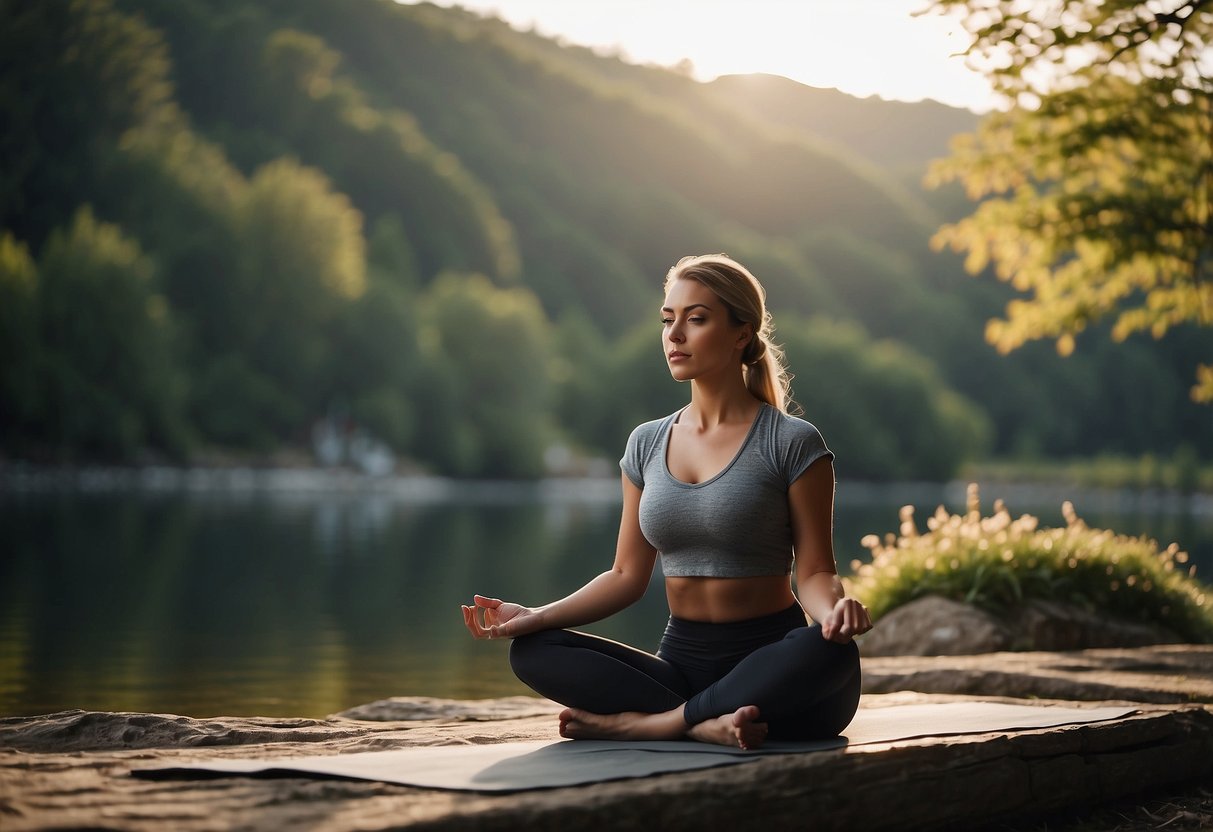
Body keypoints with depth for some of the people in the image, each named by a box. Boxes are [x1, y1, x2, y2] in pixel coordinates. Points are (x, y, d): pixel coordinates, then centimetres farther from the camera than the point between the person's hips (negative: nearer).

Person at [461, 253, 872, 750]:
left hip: (771, 667, -4)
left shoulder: (791, 443, -5)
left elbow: (814, 572, -7)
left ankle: (644, 721, -28)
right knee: (533, 652, -17)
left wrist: (834, 610, -30)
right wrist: (537, 615, -4)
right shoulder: (647, 444, 10)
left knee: (830, 654, -38)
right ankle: (705, 723, -30)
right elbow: (628, 576, 10)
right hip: (682, 661, 4)